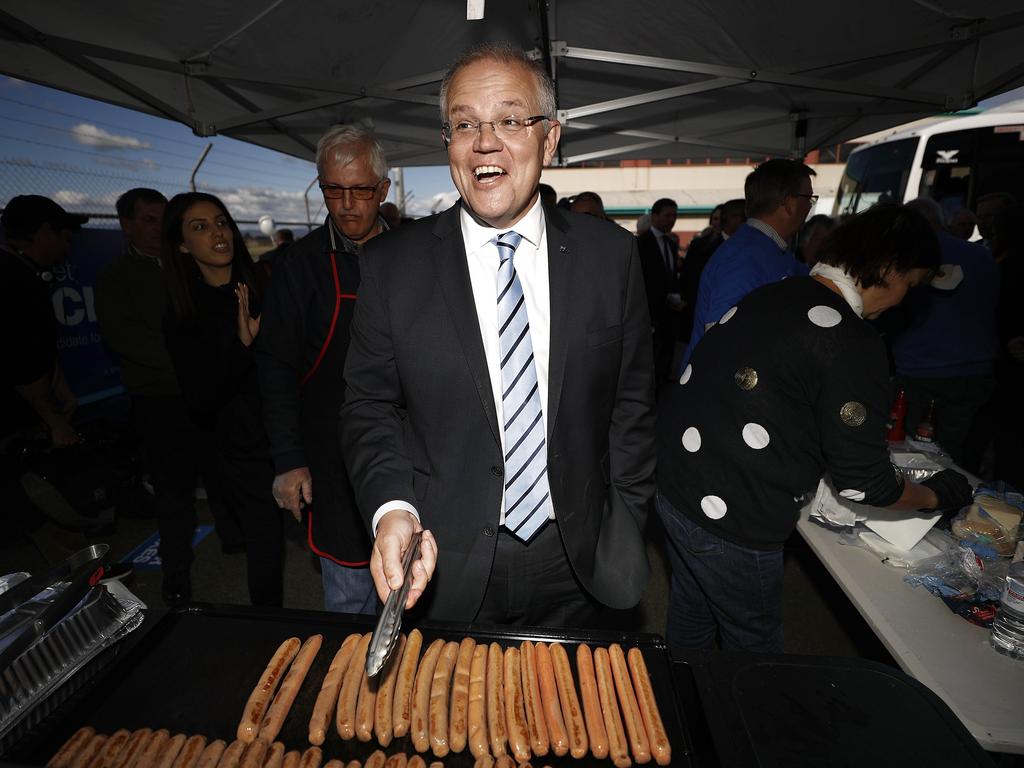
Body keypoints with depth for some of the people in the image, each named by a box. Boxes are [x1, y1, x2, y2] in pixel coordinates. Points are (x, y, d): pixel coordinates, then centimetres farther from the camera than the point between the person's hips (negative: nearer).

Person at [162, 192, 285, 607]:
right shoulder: (182, 316, 1)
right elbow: (201, 401, -7)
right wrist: (241, 345, -18)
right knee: (265, 541, 8)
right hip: (245, 449, 0)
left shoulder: (267, 285, 0)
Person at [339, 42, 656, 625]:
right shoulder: (391, 266, -7)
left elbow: (633, 403, -1)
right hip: (443, 566, 0)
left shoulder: (612, 254, -5)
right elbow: (369, 408, -3)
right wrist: (393, 509, -20)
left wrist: (624, 533, -2)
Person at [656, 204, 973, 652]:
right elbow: (864, 481, -11)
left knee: (691, 613, 28)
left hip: (671, 482, 8)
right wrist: (935, 496, 10)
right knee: (754, 643, 17)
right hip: (728, 520, -8)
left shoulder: (771, 295, 6)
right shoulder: (852, 345, -18)